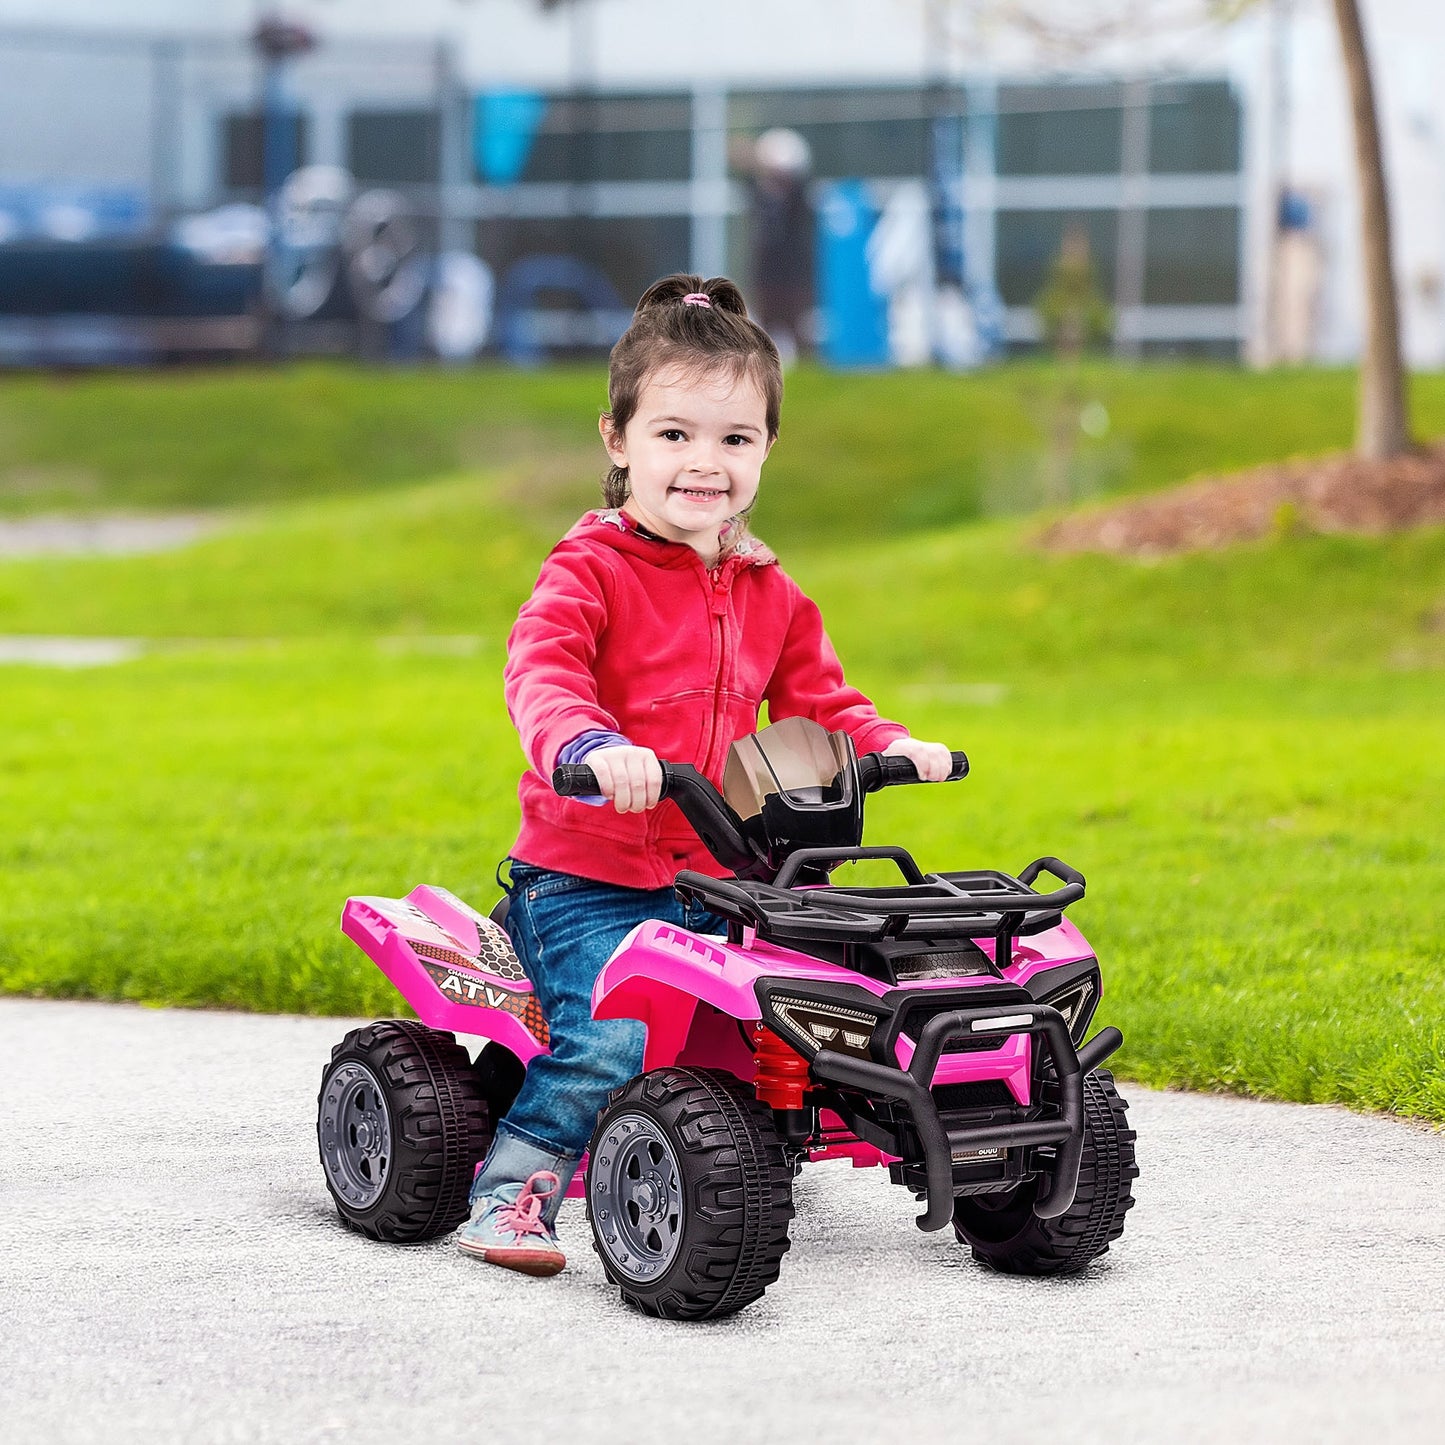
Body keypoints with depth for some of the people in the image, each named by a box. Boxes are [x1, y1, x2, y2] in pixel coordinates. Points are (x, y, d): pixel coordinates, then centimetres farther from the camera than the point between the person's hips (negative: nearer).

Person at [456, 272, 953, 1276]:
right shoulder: (589, 571, -8)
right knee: (609, 1040, -27)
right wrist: (591, 746, -46)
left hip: (717, 883, 6)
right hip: (587, 878, -6)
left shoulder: (769, 595, 13)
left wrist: (889, 744, 0)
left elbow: (816, 700, 21)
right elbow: (542, 673, -24)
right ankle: (512, 1193, -12)